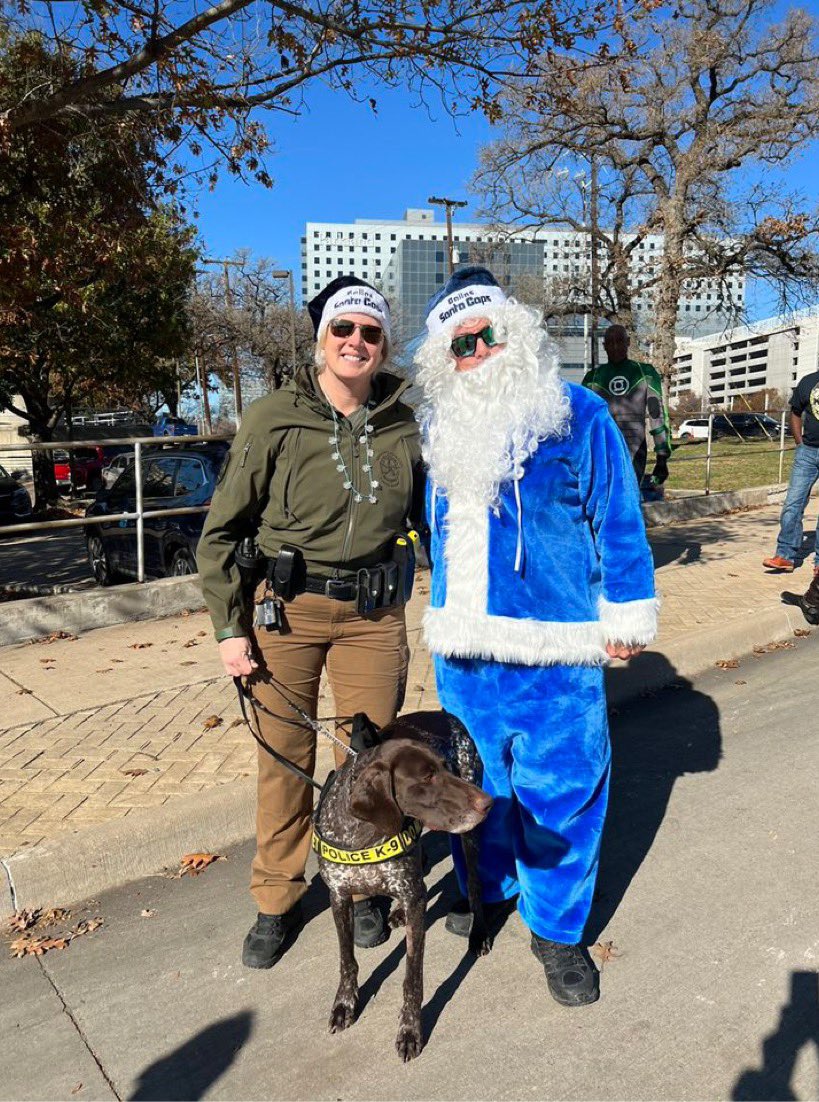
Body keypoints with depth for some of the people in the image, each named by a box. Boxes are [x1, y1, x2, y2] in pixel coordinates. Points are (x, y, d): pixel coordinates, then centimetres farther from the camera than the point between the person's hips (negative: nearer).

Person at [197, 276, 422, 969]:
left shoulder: (402, 425, 2)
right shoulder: (275, 420, -7)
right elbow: (221, 531, -2)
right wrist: (229, 627, -5)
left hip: (373, 614, 2)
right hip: (287, 609, -2)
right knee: (284, 755, 8)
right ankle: (277, 900, 31)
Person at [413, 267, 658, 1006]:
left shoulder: (579, 417, -4)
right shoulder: (441, 431, 8)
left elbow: (618, 520, -2)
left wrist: (626, 616, -3)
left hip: (557, 649, -4)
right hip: (464, 648, 4)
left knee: (560, 787, 5)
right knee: (475, 777, 18)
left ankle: (557, 927, 25)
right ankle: (485, 885, 43)